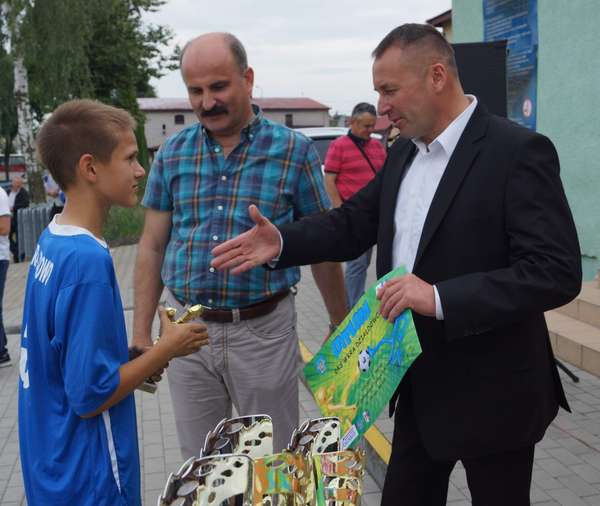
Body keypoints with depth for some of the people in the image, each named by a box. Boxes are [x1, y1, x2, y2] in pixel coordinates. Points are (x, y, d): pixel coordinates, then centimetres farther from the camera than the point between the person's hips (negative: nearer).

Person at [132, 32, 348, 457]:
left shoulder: (294, 151, -5)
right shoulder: (172, 154, 3)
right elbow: (152, 246, 7)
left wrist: (342, 330, 4)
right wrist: (141, 336, 4)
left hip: (263, 329, -2)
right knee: (198, 466, 17)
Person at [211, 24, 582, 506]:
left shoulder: (518, 152, -18)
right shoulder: (403, 155, 6)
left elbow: (557, 272, -24)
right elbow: (353, 222, 9)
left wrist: (441, 298, -31)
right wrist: (282, 241, -9)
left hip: (491, 393, -7)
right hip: (420, 384, 7)